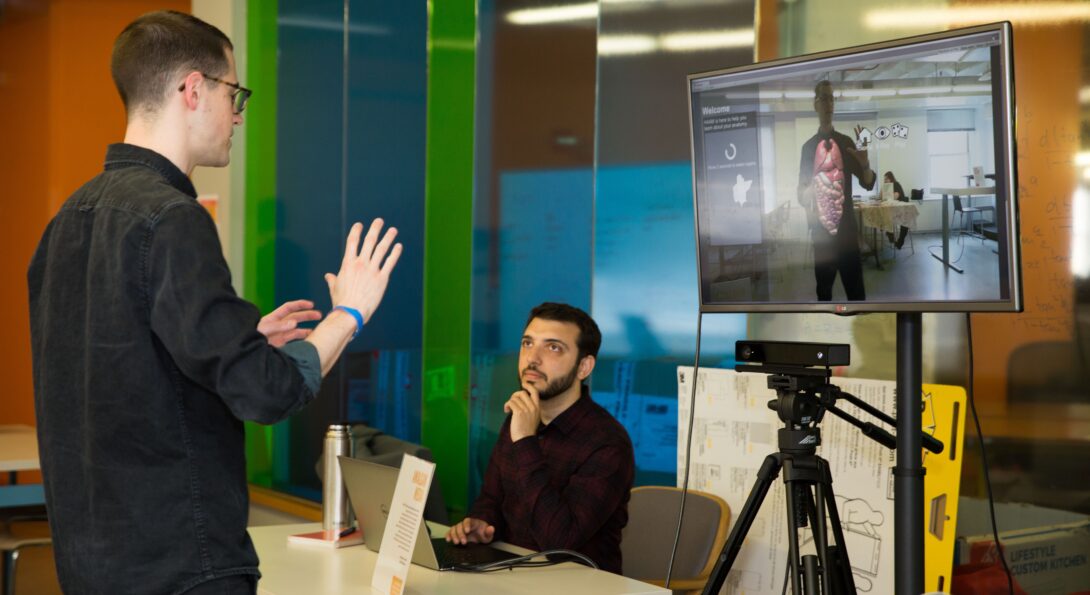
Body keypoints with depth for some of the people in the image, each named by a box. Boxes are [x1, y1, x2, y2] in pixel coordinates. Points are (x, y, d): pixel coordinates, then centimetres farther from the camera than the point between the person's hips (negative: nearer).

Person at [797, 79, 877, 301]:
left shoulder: (846, 142, 5)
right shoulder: (808, 147, 5)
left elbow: (868, 183, 1)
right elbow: (801, 192, 5)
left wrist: (865, 164, -21)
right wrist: (807, 195, -19)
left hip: (847, 230, 0)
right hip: (821, 231, 0)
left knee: (856, 292, -2)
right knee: (823, 291, 7)